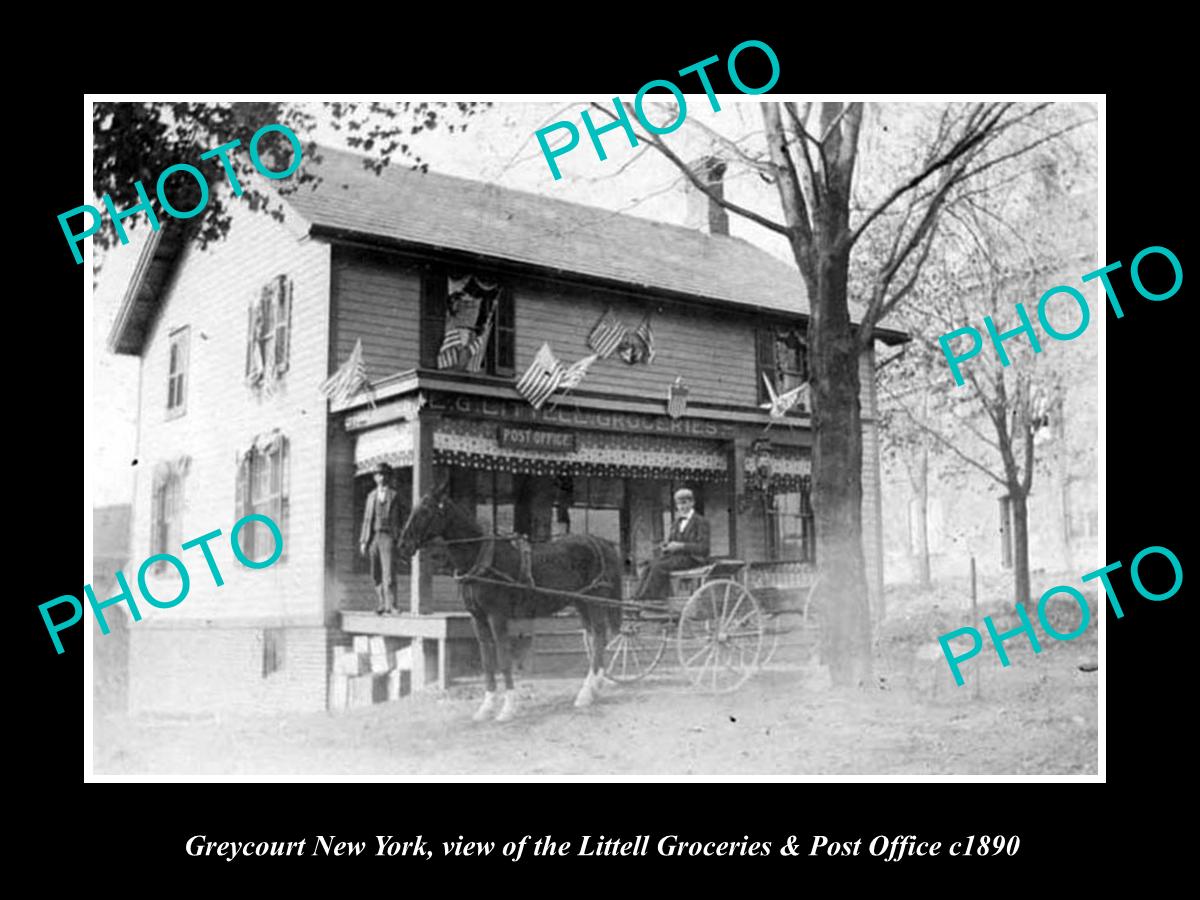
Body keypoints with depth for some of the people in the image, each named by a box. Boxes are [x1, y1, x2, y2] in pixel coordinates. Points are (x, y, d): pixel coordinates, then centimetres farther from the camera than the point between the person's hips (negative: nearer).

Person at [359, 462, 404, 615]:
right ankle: (382, 602, 13)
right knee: (376, 574, 5)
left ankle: (390, 604, -15)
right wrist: (363, 541, 9)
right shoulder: (371, 496, 16)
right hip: (373, 536, 4)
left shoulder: (394, 496, 8)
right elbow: (367, 519, 15)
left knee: (389, 572, -13)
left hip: (388, 536, -4)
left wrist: (400, 539, -1)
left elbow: (399, 519, 6)